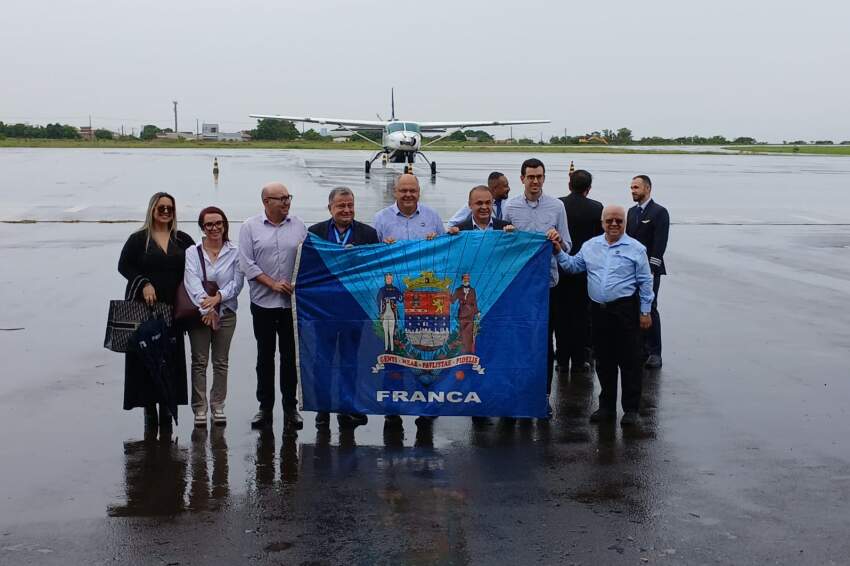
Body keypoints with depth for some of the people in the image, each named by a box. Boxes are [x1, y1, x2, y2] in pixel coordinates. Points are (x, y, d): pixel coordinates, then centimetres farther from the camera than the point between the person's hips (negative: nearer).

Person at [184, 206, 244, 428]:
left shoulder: (234, 252, 3)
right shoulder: (192, 253, 1)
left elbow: (237, 283, -2)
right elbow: (193, 284, -10)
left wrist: (217, 297, -17)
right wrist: (207, 309, -20)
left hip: (225, 312, 1)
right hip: (199, 312, -1)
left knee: (221, 361, 7)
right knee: (199, 361, 2)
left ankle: (218, 406, 14)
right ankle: (200, 408, 6)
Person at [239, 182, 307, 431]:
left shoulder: (298, 225, 6)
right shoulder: (250, 227, 1)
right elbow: (247, 264, -4)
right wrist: (273, 284, -11)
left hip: (292, 302, 1)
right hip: (263, 302, -1)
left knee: (290, 355, 4)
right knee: (265, 356, 7)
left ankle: (290, 407, 12)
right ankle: (265, 407, 16)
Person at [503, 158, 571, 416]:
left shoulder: (556, 206, 2)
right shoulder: (510, 207, 3)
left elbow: (566, 247, 3)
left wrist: (559, 243, -18)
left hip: (546, 281, 0)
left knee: (545, 341, 4)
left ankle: (543, 394, 12)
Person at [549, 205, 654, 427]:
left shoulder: (635, 248, -2)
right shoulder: (590, 246, 10)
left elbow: (645, 282, -1)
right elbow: (573, 266, 16)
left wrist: (645, 312, -2)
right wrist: (558, 251, 4)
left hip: (625, 309, -4)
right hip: (599, 309, 4)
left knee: (629, 362, 0)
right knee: (604, 361, 11)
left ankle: (631, 409, 9)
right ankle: (607, 406, 22)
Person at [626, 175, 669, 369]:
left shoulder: (659, 212, -5)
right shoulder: (632, 211, 17)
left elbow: (659, 244, -11)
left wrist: (651, 270, -17)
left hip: (649, 269, -6)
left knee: (649, 309, -7)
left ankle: (654, 353, -2)